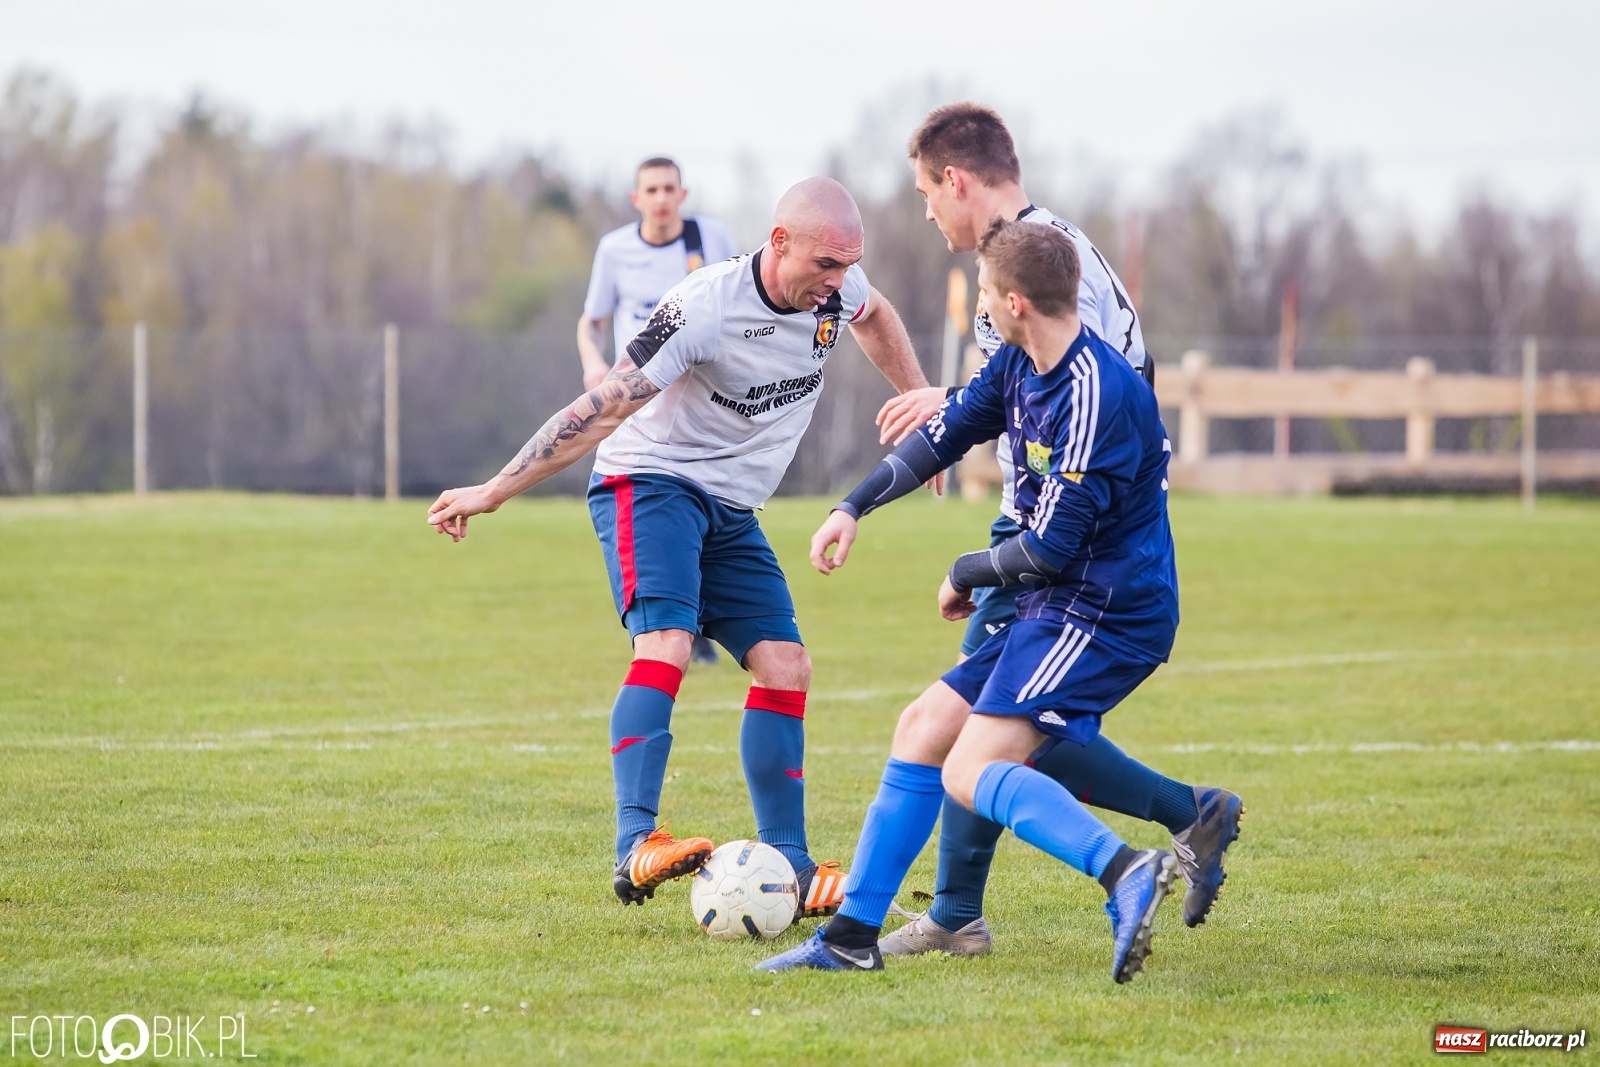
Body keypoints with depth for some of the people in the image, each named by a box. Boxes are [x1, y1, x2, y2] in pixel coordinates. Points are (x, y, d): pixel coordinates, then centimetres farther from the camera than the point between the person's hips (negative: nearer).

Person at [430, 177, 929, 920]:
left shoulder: (837, 288, -6)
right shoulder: (705, 308, -26)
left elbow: (875, 318, 22)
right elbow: (603, 407, -23)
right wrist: (493, 493, -23)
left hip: (731, 511, 8)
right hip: (651, 484, -7)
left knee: (785, 668, -1)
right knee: (665, 645, -28)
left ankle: (787, 869, 5)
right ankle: (636, 849, -38)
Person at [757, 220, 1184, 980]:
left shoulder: (1095, 395, -24)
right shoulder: (1020, 365, 6)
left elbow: (1050, 548, -23)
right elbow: (948, 430, 23)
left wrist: (966, 575, -4)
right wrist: (854, 507, 16)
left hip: (1103, 614, -10)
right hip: (1059, 609, 10)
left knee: (971, 773, -22)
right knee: (923, 732, 14)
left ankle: (1128, 873, -37)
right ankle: (851, 937, 19)